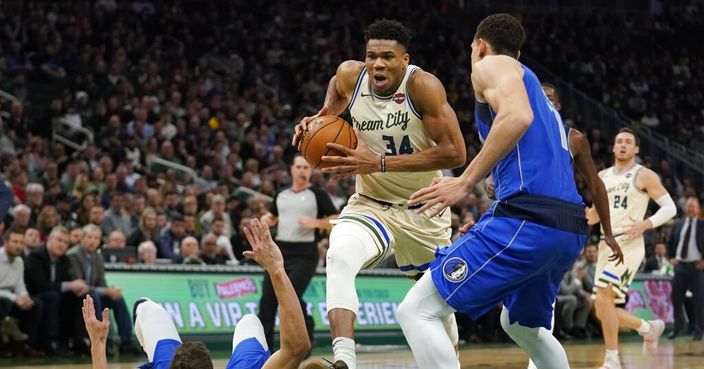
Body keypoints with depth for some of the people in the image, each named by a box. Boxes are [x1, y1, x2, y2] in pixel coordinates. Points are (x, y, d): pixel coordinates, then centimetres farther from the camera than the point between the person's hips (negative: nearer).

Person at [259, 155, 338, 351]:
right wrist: (266, 219, 6)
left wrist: (315, 223, -20)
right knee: (268, 297, 1)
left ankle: (306, 334, 3)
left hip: (304, 254, -6)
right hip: (280, 250, 6)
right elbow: (272, 216, 29)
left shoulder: (317, 194, -1)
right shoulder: (281, 194, 15)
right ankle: (263, 343, 8)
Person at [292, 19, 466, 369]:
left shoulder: (422, 85, -24)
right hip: (370, 205, 1)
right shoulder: (349, 75, -11)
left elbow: (455, 152, -29)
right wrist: (318, 121, -7)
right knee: (340, 257, -32)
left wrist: (379, 163, -33)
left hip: (424, 209, -1)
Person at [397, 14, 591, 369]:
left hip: (528, 219, -9)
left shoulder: (490, 65, 7)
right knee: (521, 325, 33)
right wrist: (484, 228, 39)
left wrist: (466, 182, -15)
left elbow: (517, 117, -15)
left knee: (416, 312, -11)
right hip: (570, 228, 9)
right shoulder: (538, 92, 33)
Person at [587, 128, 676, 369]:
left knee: (603, 297, -23)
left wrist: (646, 225, -17)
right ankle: (650, 328, 34)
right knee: (605, 312, 7)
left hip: (629, 244, -7)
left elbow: (670, 207, -3)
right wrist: (588, 216, 0)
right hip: (607, 244, 7)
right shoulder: (602, 177, 15)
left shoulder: (644, 175, -1)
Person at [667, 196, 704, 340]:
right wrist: (671, 257, 7)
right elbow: (670, 242, 19)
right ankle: (678, 326, 21)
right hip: (680, 264, 4)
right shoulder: (678, 224, 11)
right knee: (675, 297, 4)